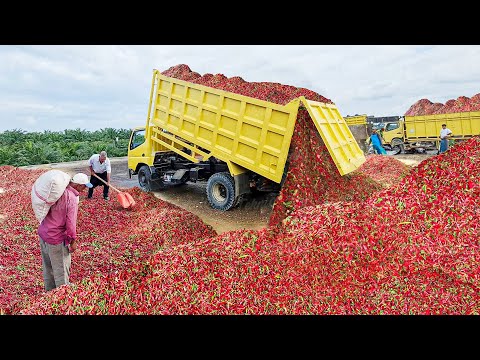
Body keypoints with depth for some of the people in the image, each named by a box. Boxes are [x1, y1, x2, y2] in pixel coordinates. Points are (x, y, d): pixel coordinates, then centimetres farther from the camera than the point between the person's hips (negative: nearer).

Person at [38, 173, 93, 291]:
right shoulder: (72, 199, -24)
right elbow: (70, 224, -21)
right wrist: (73, 241, -10)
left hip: (43, 232, 8)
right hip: (56, 238, -8)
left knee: (48, 265, 24)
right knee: (61, 268, 10)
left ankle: (50, 290, 42)